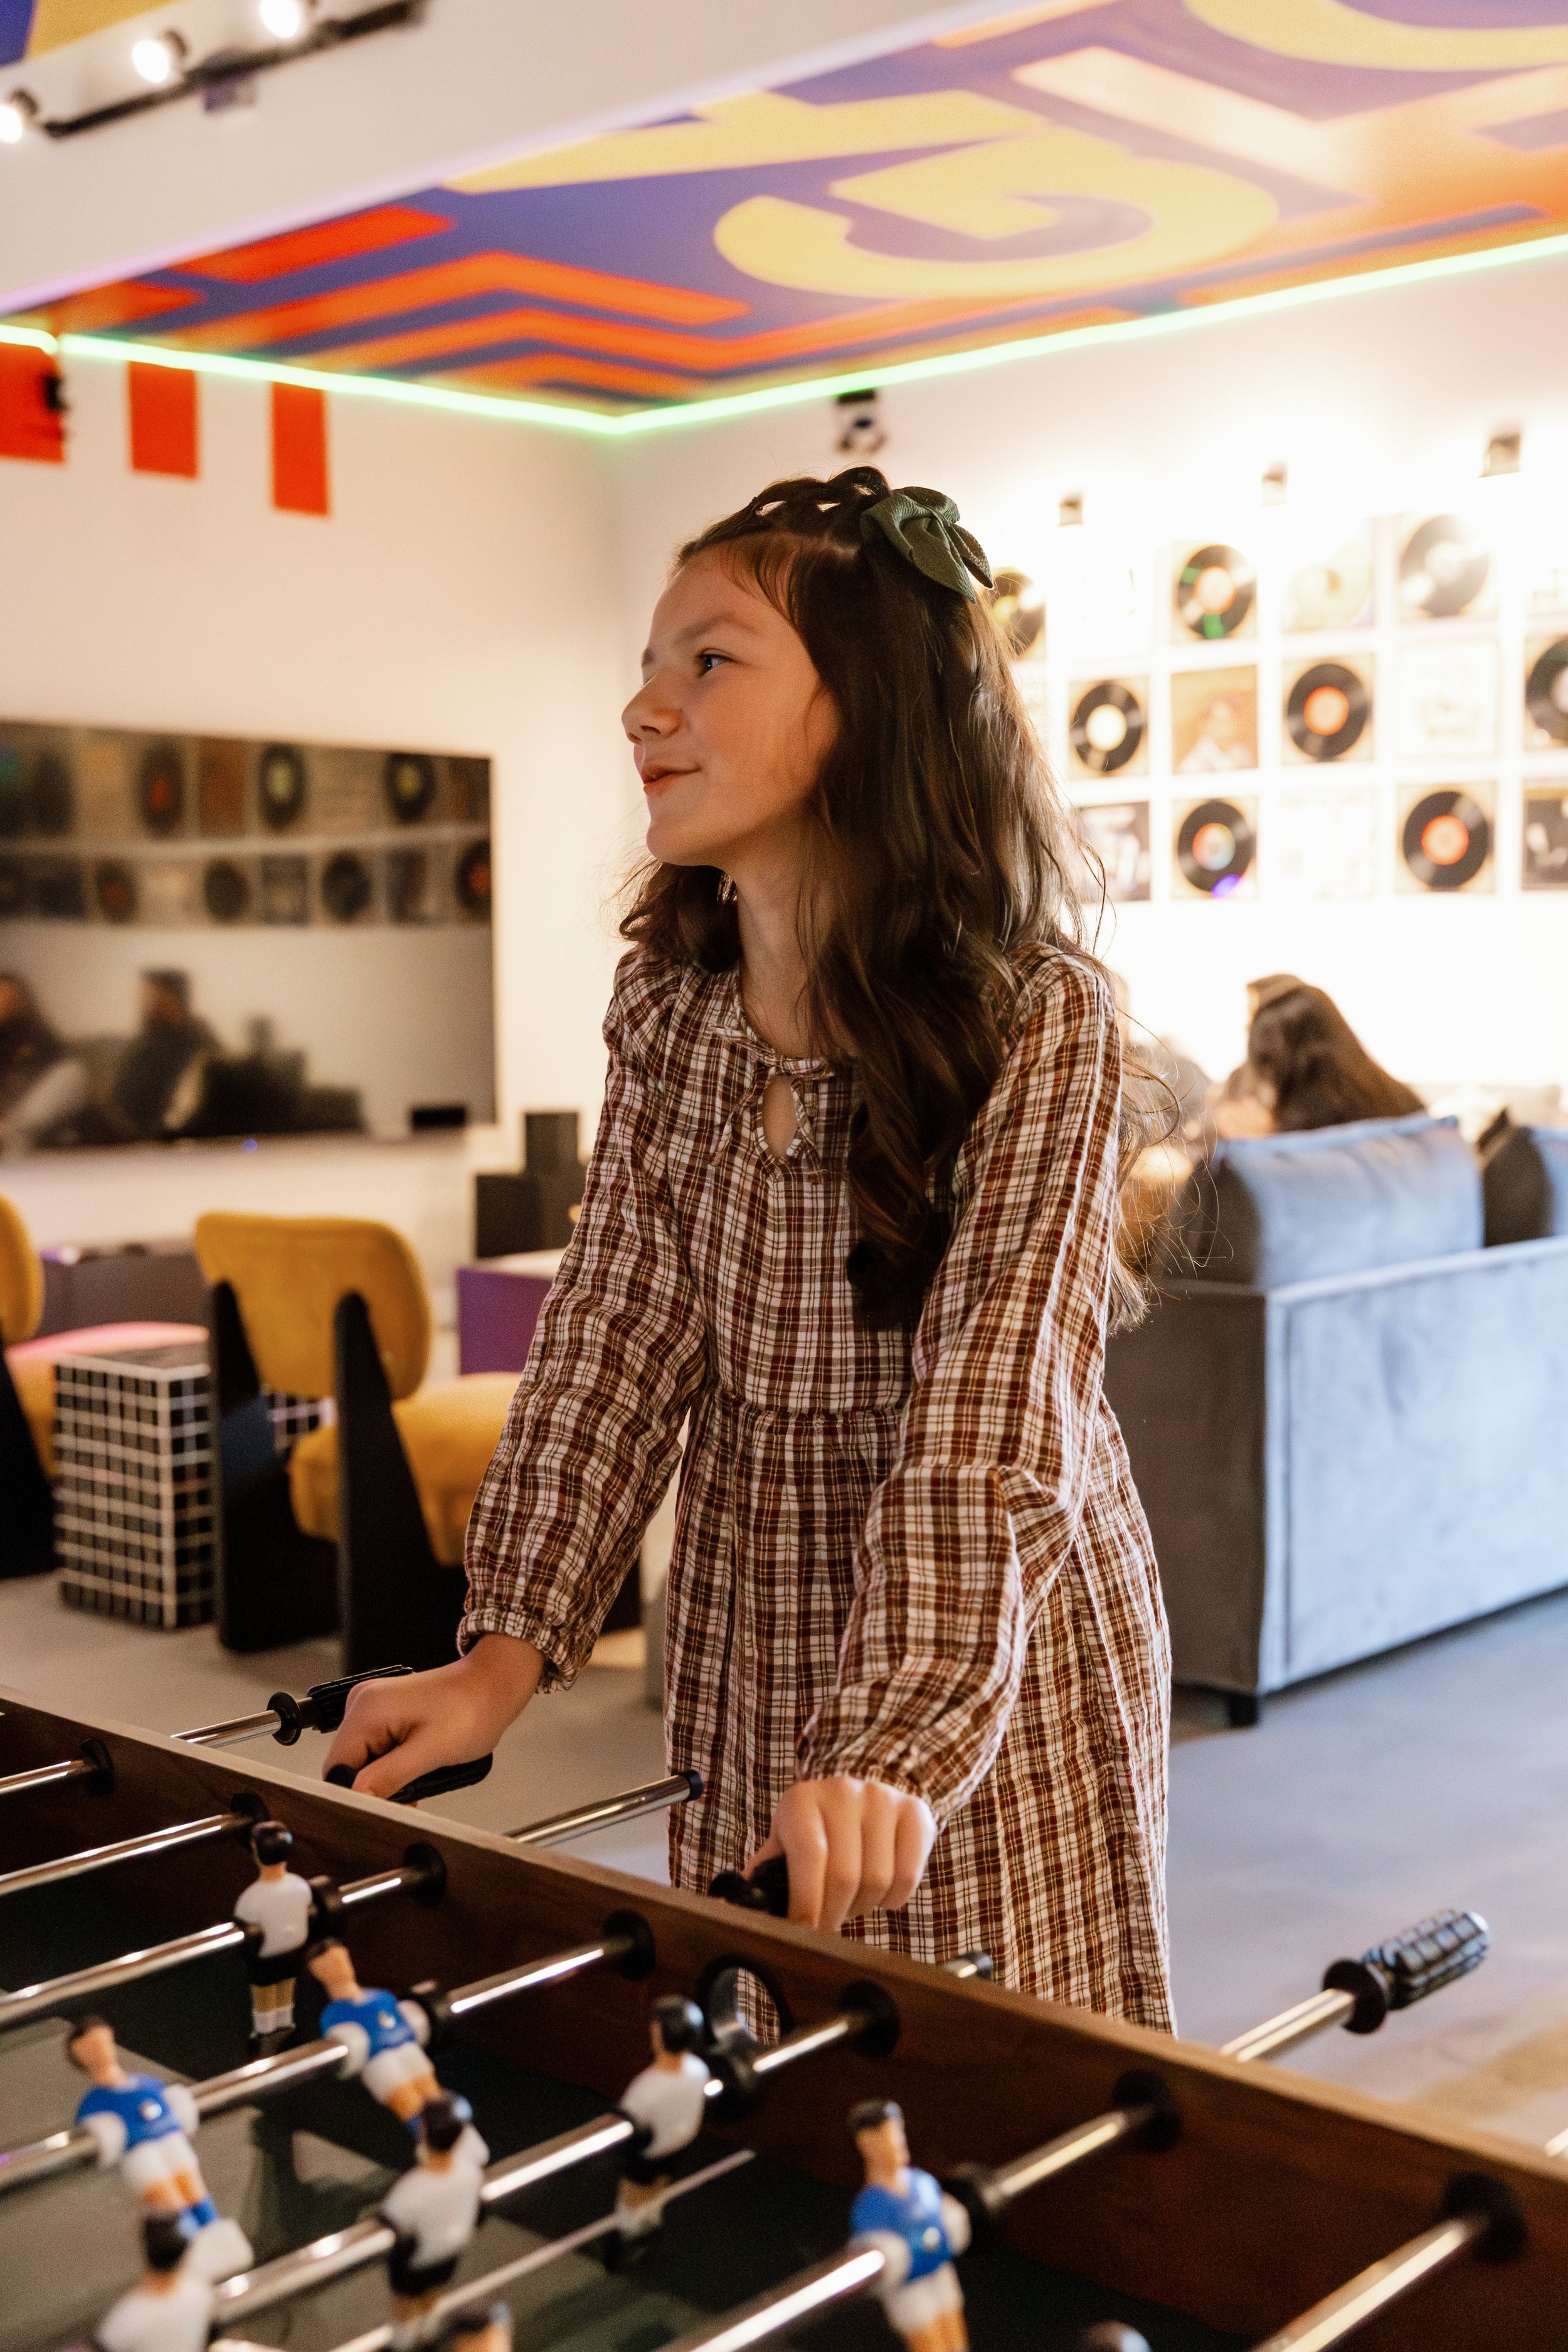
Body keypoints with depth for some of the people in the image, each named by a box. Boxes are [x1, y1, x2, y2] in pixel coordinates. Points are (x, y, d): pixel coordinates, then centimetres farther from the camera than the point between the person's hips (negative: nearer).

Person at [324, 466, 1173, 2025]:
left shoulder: (1036, 1022, -20)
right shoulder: (668, 999, -3)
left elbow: (992, 1416, -26)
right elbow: (615, 1333, -4)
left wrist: (897, 1741, -34)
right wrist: (510, 1649, -12)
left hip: (994, 1653, -5)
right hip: (746, 1642, 5)